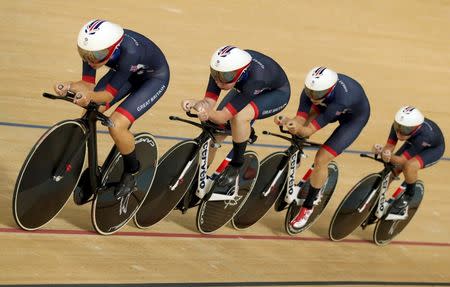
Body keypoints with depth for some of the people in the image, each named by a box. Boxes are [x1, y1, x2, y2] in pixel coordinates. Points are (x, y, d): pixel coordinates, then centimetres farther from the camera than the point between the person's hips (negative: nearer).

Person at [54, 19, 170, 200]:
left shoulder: (128, 51, -42)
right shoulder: (93, 47, -27)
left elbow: (109, 94, -35)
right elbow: (88, 83, -21)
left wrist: (90, 96, -55)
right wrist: (69, 86, -42)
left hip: (154, 77, -6)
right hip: (127, 73, 6)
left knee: (117, 125, -23)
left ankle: (132, 172, 4)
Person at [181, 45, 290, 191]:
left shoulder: (254, 77, -44)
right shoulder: (222, 70, -30)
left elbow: (223, 117, -41)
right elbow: (209, 102, -28)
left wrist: (208, 113, -61)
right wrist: (195, 104, -49)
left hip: (276, 92, -6)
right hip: (244, 89, 6)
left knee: (239, 116, -33)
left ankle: (236, 166, -12)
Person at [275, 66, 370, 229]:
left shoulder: (341, 99, -46)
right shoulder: (312, 88, -31)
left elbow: (309, 130, -42)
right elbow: (301, 119, -31)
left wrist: (299, 129, -61)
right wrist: (287, 121, -50)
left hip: (354, 117, -7)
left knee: (321, 160, -14)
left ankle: (308, 207, 3)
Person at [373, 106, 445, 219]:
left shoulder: (424, 135, -44)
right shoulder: (398, 125, -31)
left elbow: (402, 160, -39)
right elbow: (389, 147, -28)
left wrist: (390, 157, -58)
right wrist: (382, 151, -51)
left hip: (433, 149, -5)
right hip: (413, 143, 6)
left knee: (410, 165, -34)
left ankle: (408, 196, -9)